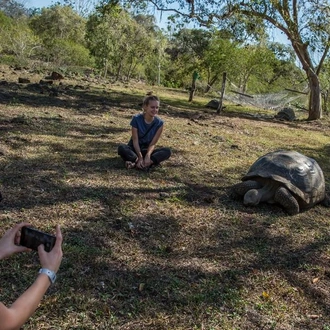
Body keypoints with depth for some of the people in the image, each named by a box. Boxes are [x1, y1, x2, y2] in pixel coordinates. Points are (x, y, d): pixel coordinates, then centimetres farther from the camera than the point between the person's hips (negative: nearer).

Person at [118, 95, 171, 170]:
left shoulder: (159, 123, -11)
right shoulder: (136, 119, -16)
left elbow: (153, 143, -14)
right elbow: (135, 140, -18)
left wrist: (148, 155, -34)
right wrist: (140, 157, -32)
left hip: (147, 150, 2)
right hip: (135, 149, -2)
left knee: (167, 151, -25)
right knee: (122, 148, -33)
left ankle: (135, 162, -41)